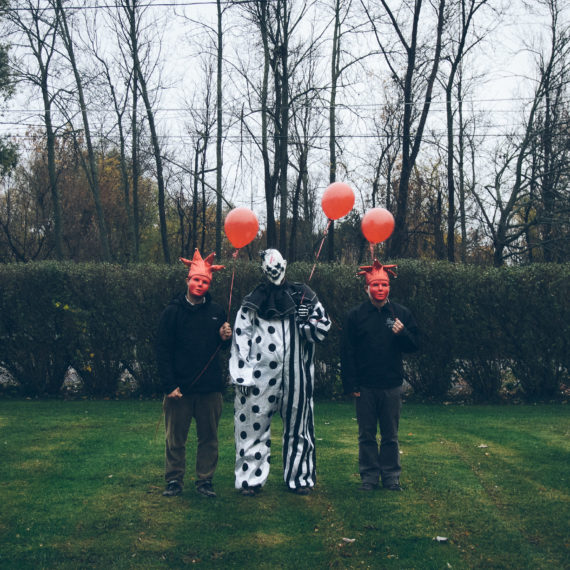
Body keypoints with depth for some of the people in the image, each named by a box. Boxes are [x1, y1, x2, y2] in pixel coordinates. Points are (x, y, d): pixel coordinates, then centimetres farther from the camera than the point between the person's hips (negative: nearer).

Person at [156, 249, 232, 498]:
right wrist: (169, 385, -11)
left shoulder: (216, 311, 7)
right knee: (175, 438, 6)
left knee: (209, 438, 8)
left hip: (210, 388, 2)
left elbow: (222, 347, 18)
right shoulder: (172, 311, -1)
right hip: (179, 388, -2)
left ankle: (205, 480, 20)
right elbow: (163, 351, -3)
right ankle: (174, 480, 19)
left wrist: (225, 337, -7)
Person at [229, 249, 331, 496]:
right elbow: (241, 337, 4)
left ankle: (299, 477, 20)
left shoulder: (302, 296, 10)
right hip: (260, 373, -1)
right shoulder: (253, 302, 7)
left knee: (297, 425, 8)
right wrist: (242, 374, -3)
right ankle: (250, 478, 11)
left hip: (296, 373, 1)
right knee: (255, 424, 0)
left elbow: (323, 326, 11)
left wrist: (305, 324, -11)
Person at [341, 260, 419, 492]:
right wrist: (351, 385, -4)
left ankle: (391, 476, 19)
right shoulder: (355, 315, 1)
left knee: (390, 435, 8)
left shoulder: (402, 314, 5)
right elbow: (347, 353, 1)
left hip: (392, 386, 1)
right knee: (366, 435, 7)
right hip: (365, 387, 0)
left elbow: (414, 346, 7)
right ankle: (369, 476, 18)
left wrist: (403, 333, -14)